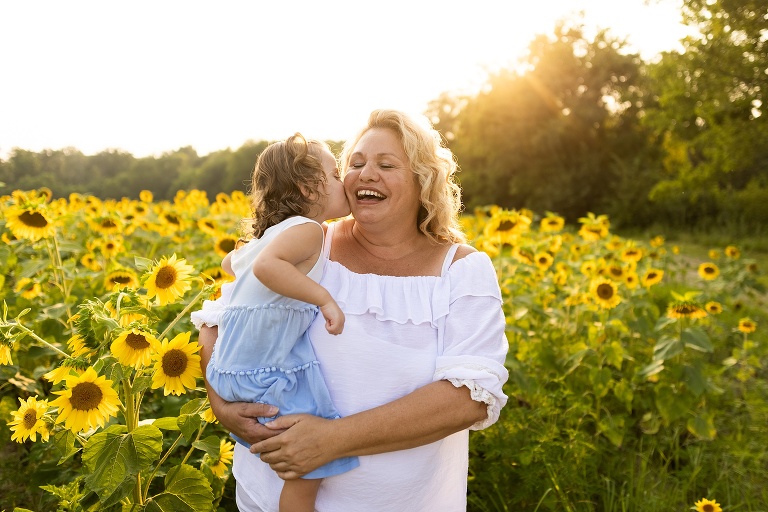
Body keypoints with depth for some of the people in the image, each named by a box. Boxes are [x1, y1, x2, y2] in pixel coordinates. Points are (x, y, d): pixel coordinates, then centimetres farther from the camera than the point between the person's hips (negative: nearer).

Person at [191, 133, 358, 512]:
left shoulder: (268, 232, 14)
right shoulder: (308, 230, -16)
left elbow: (229, 263, 29)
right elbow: (265, 266, -34)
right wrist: (324, 297, -31)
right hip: (264, 369, -10)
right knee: (310, 464, -10)